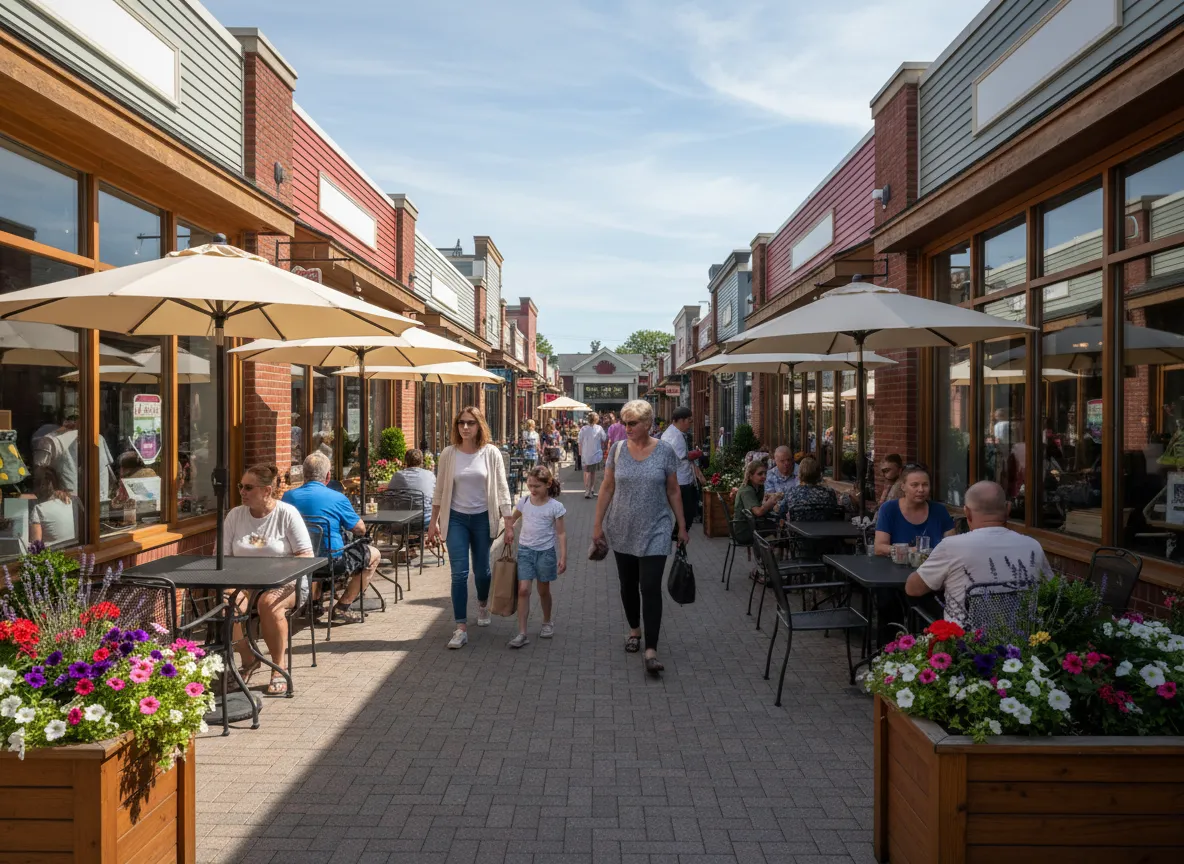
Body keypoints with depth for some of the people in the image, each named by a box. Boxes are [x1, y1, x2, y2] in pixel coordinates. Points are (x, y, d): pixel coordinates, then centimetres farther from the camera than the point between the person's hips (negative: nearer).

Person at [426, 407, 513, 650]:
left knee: (481, 570, 13)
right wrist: (434, 522, 5)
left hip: (483, 518, 0)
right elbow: (439, 490, 5)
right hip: (456, 518, 0)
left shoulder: (491, 453, -5)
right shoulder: (449, 454, -2)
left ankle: (483, 603, 45)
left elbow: (502, 489, -4)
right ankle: (461, 628, 0)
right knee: (459, 573, -6)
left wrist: (509, 524, -7)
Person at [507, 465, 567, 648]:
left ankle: (547, 622, 38)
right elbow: (512, 519, 15)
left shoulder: (555, 506, -10)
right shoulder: (524, 501, 0)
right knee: (523, 590, -8)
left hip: (545, 551, -2)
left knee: (543, 590, 13)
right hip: (525, 550, 2)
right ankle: (522, 633, -5)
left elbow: (561, 533, -8)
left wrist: (563, 557, -11)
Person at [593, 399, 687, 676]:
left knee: (650, 588, -8)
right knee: (628, 585, 14)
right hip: (622, 531, 3)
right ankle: (634, 629, 37)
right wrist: (598, 523, 3)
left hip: (654, 531, -2)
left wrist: (682, 526, 3)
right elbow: (607, 488, 4)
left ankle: (651, 651, -4)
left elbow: (673, 492, 2)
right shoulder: (618, 449, -1)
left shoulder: (664, 451, -5)